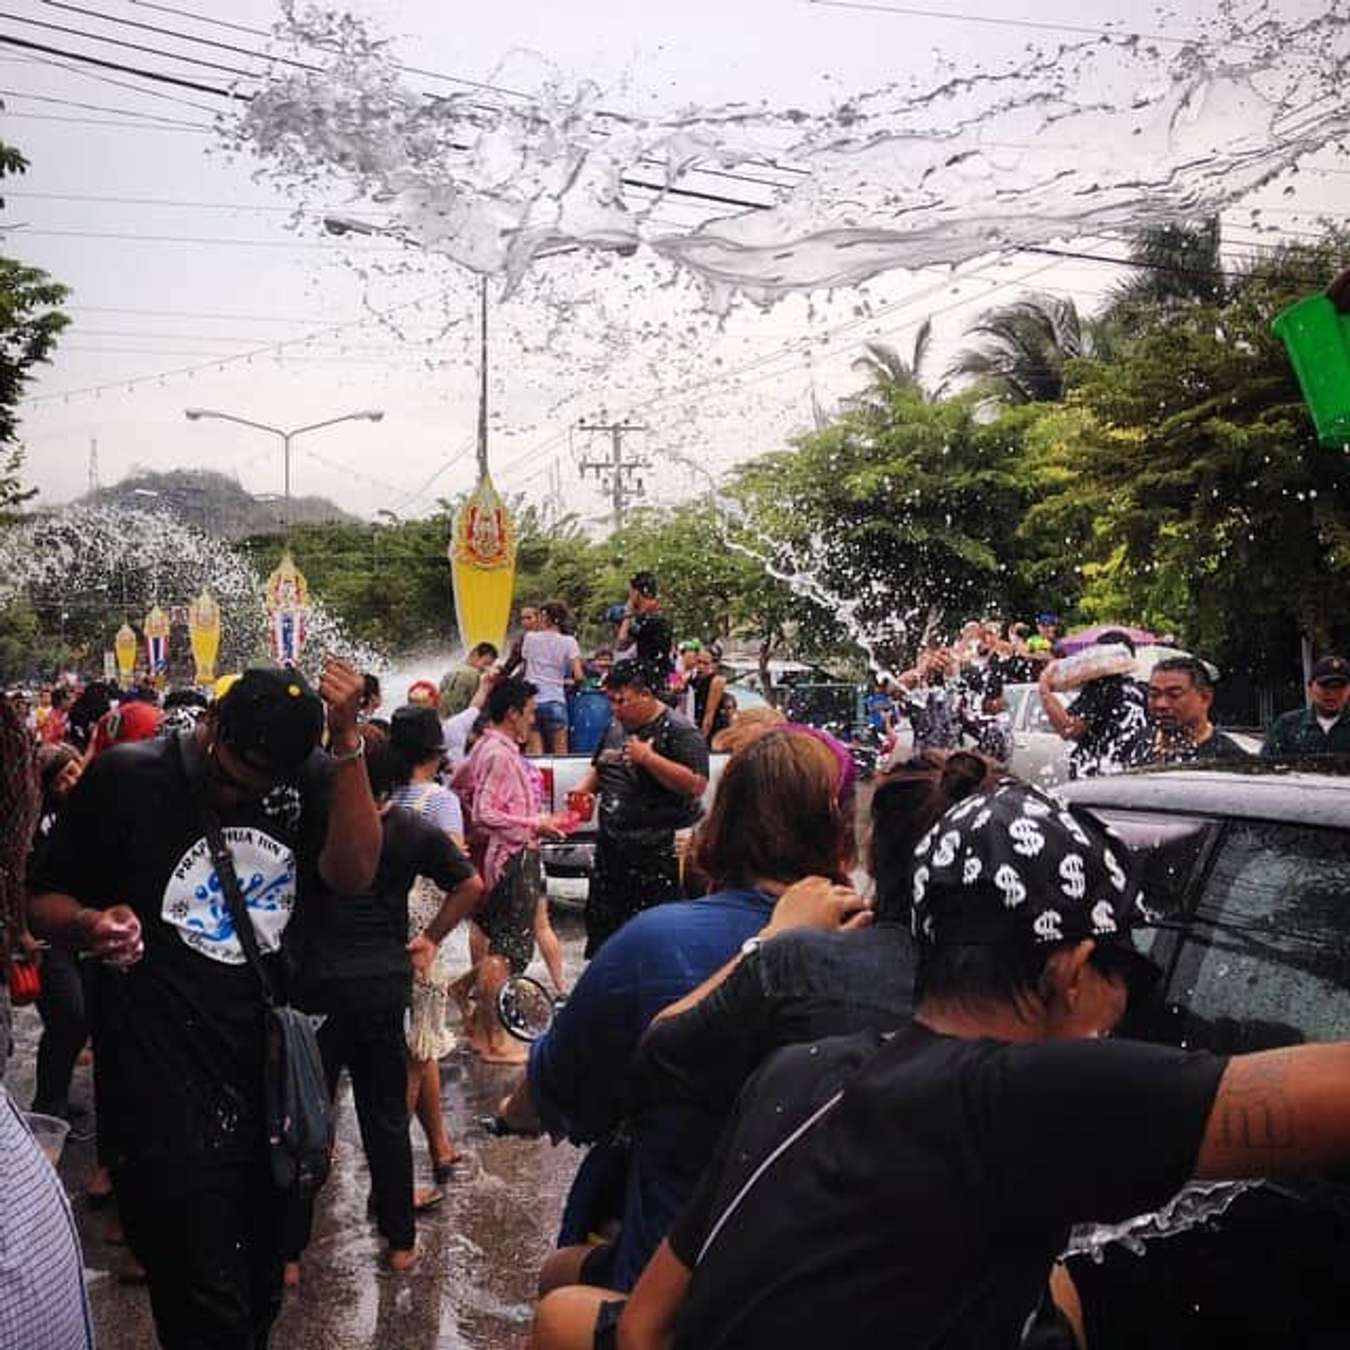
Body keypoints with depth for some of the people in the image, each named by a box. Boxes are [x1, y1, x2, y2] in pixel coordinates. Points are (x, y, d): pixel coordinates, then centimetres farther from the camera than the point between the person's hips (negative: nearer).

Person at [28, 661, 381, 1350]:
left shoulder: (309, 781, -2)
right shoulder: (126, 778, -8)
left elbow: (352, 874, -18)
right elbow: (42, 901, -1)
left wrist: (346, 741, -26)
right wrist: (92, 924, -23)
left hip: (276, 1078, 4)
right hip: (164, 1087, -4)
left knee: (261, 1289, 21)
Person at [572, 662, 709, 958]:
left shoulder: (679, 731, -11)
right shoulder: (616, 727, 13)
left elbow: (696, 784, -21)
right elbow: (599, 769, 28)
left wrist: (648, 758, -24)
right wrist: (584, 788, 7)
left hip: (658, 852, -8)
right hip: (611, 843, 8)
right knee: (601, 920, 13)